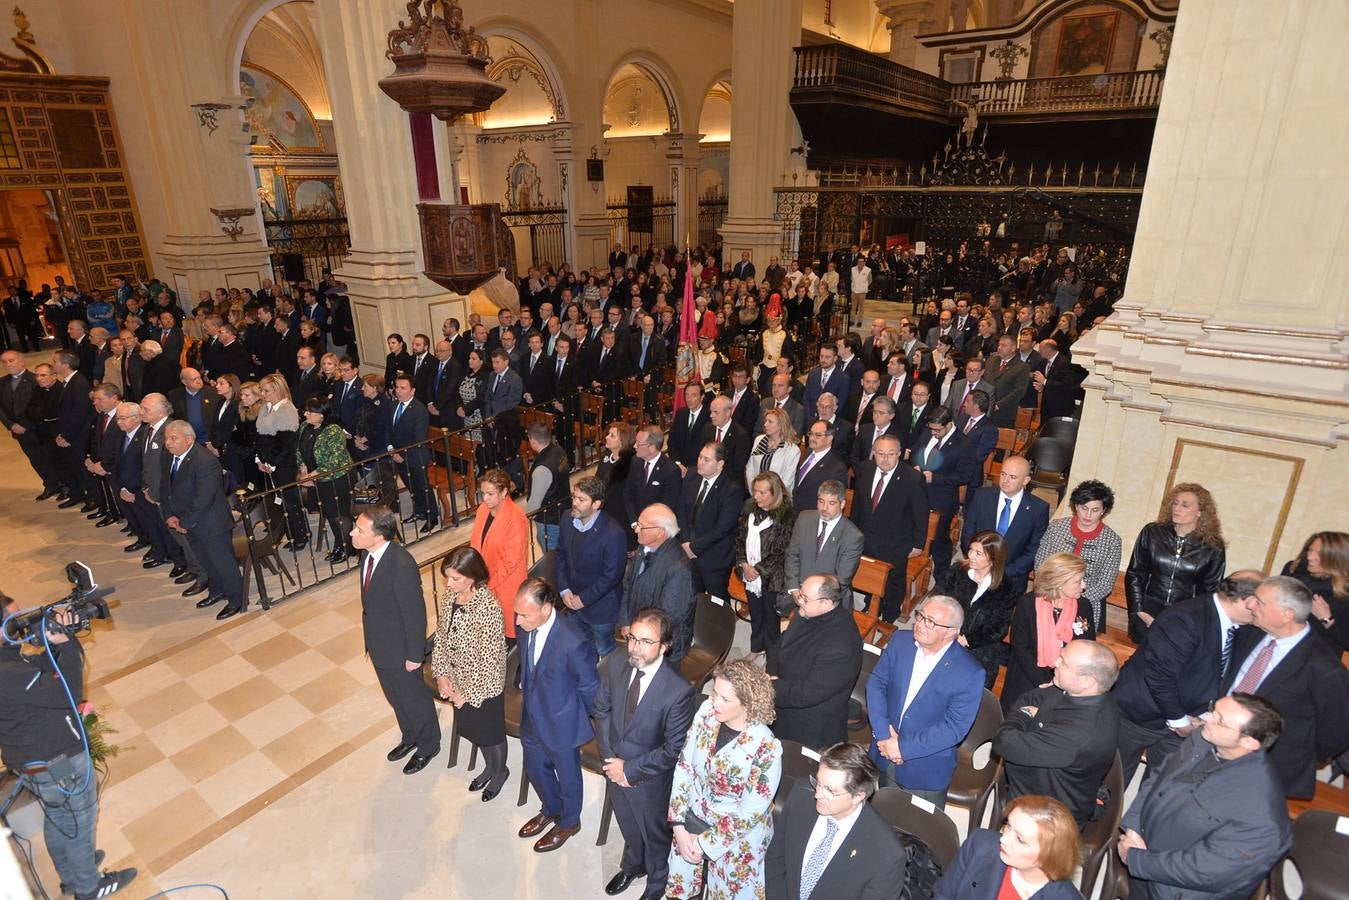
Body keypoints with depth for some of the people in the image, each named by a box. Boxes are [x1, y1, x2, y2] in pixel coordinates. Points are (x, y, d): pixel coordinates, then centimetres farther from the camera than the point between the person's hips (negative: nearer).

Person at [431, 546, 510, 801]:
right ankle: (489, 766, 54)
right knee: (470, 727, 27)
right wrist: (442, 674, -2)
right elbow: (441, 635, 2)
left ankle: (500, 771, 48)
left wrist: (467, 692, -17)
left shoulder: (489, 607, -32)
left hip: (484, 685, -6)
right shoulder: (448, 595, -11)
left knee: (490, 731, 19)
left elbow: (489, 658, -25)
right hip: (457, 680, 6)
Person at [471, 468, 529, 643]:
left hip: (506, 584, -6)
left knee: (507, 628, 10)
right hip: (483, 581, 6)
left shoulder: (516, 519, -22)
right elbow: (475, 544, 7)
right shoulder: (483, 509, -1)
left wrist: (489, 583, -15)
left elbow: (511, 561, -19)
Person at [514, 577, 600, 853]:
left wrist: (584, 724, -5)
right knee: (535, 768, 28)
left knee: (567, 775, 21)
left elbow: (590, 687, -20)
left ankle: (569, 822, 51)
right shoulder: (525, 624, -19)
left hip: (562, 724, -6)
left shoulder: (573, 643, -38)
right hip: (532, 716, 6)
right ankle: (551, 810, 58)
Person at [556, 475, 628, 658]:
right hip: (573, 601, 6)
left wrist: (584, 599, -17)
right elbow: (561, 554, 4)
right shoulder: (568, 520, -8)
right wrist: (564, 589, -5)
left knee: (603, 653, 17)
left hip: (600, 607, -6)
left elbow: (611, 576, -23)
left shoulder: (614, 533, -29)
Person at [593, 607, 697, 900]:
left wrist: (630, 770, -18)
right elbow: (602, 710, -3)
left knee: (656, 835, 25)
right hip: (614, 767, 4)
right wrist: (609, 757, -9)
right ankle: (632, 865, 64)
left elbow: (673, 750, -23)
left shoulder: (679, 691, -33)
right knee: (628, 828, 32)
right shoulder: (615, 664, -19)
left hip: (649, 778, -4)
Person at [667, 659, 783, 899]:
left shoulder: (766, 747, -30)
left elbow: (749, 814, -21)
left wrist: (705, 842, -13)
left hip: (737, 838, -4)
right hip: (692, 822, 4)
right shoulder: (707, 711, -17)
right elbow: (684, 767, -7)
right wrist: (679, 826, -8)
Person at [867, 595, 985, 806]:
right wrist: (883, 735, -16)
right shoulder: (900, 642, -8)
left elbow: (954, 728, -20)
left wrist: (903, 747, -21)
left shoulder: (970, 673, -21)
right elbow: (876, 683, -5)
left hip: (926, 770, -3)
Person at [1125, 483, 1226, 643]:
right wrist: (1138, 611, -5)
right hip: (1147, 614, 1)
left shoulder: (1214, 548, -3)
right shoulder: (1151, 532, -2)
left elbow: (1211, 590, 4)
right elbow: (1134, 574, 2)